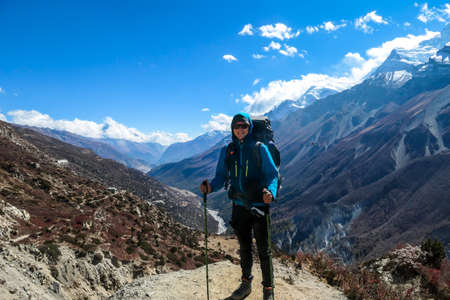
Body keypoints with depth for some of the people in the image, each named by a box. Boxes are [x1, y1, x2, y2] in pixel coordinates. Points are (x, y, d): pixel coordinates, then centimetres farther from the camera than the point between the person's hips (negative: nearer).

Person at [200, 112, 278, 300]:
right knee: (244, 247, 19)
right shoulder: (227, 151, 5)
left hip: (259, 205, -4)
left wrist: (270, 191, -28)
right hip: (239, 206, 4)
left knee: (263, 249, 4)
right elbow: (221, 177, 6)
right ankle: (246, 284, 36)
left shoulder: (260, 149, -6)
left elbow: (272, 174, -8)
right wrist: (211, 186, -15)